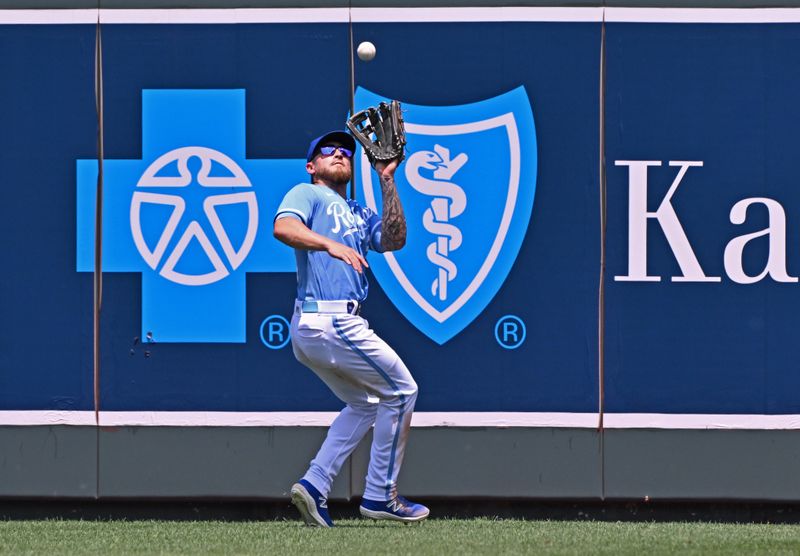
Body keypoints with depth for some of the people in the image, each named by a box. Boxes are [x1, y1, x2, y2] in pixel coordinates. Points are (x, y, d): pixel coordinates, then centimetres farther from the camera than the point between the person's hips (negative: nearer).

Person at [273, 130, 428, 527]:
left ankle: (315, 486, 8)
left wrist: (387, 182, 5)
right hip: (330, 324, -10)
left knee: (364, 403, 20)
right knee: (401, 390, -1)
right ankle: (379, 496, 1)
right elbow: (283, 227, -20)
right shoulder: (308, 195, 1)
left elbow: (394, 239, 8)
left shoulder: (358, 214, 24)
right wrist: (330, 244, -36)